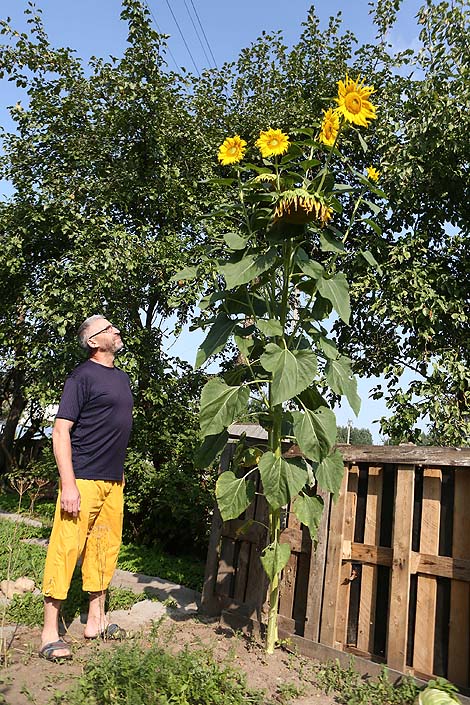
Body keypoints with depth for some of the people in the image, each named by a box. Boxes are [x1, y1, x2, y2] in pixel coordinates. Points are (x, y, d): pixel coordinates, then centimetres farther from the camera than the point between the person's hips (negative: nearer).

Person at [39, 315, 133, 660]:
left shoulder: (122, 377, 13)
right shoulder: (83, 376, -10)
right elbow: (61, 431, -15)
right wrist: (68, 484, -20)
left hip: (113, 481, 8)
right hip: (83, 480, -8)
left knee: (105, 549, 14)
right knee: (66, 550, -2)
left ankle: (96, 621, 28)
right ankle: (50, 632, 12)